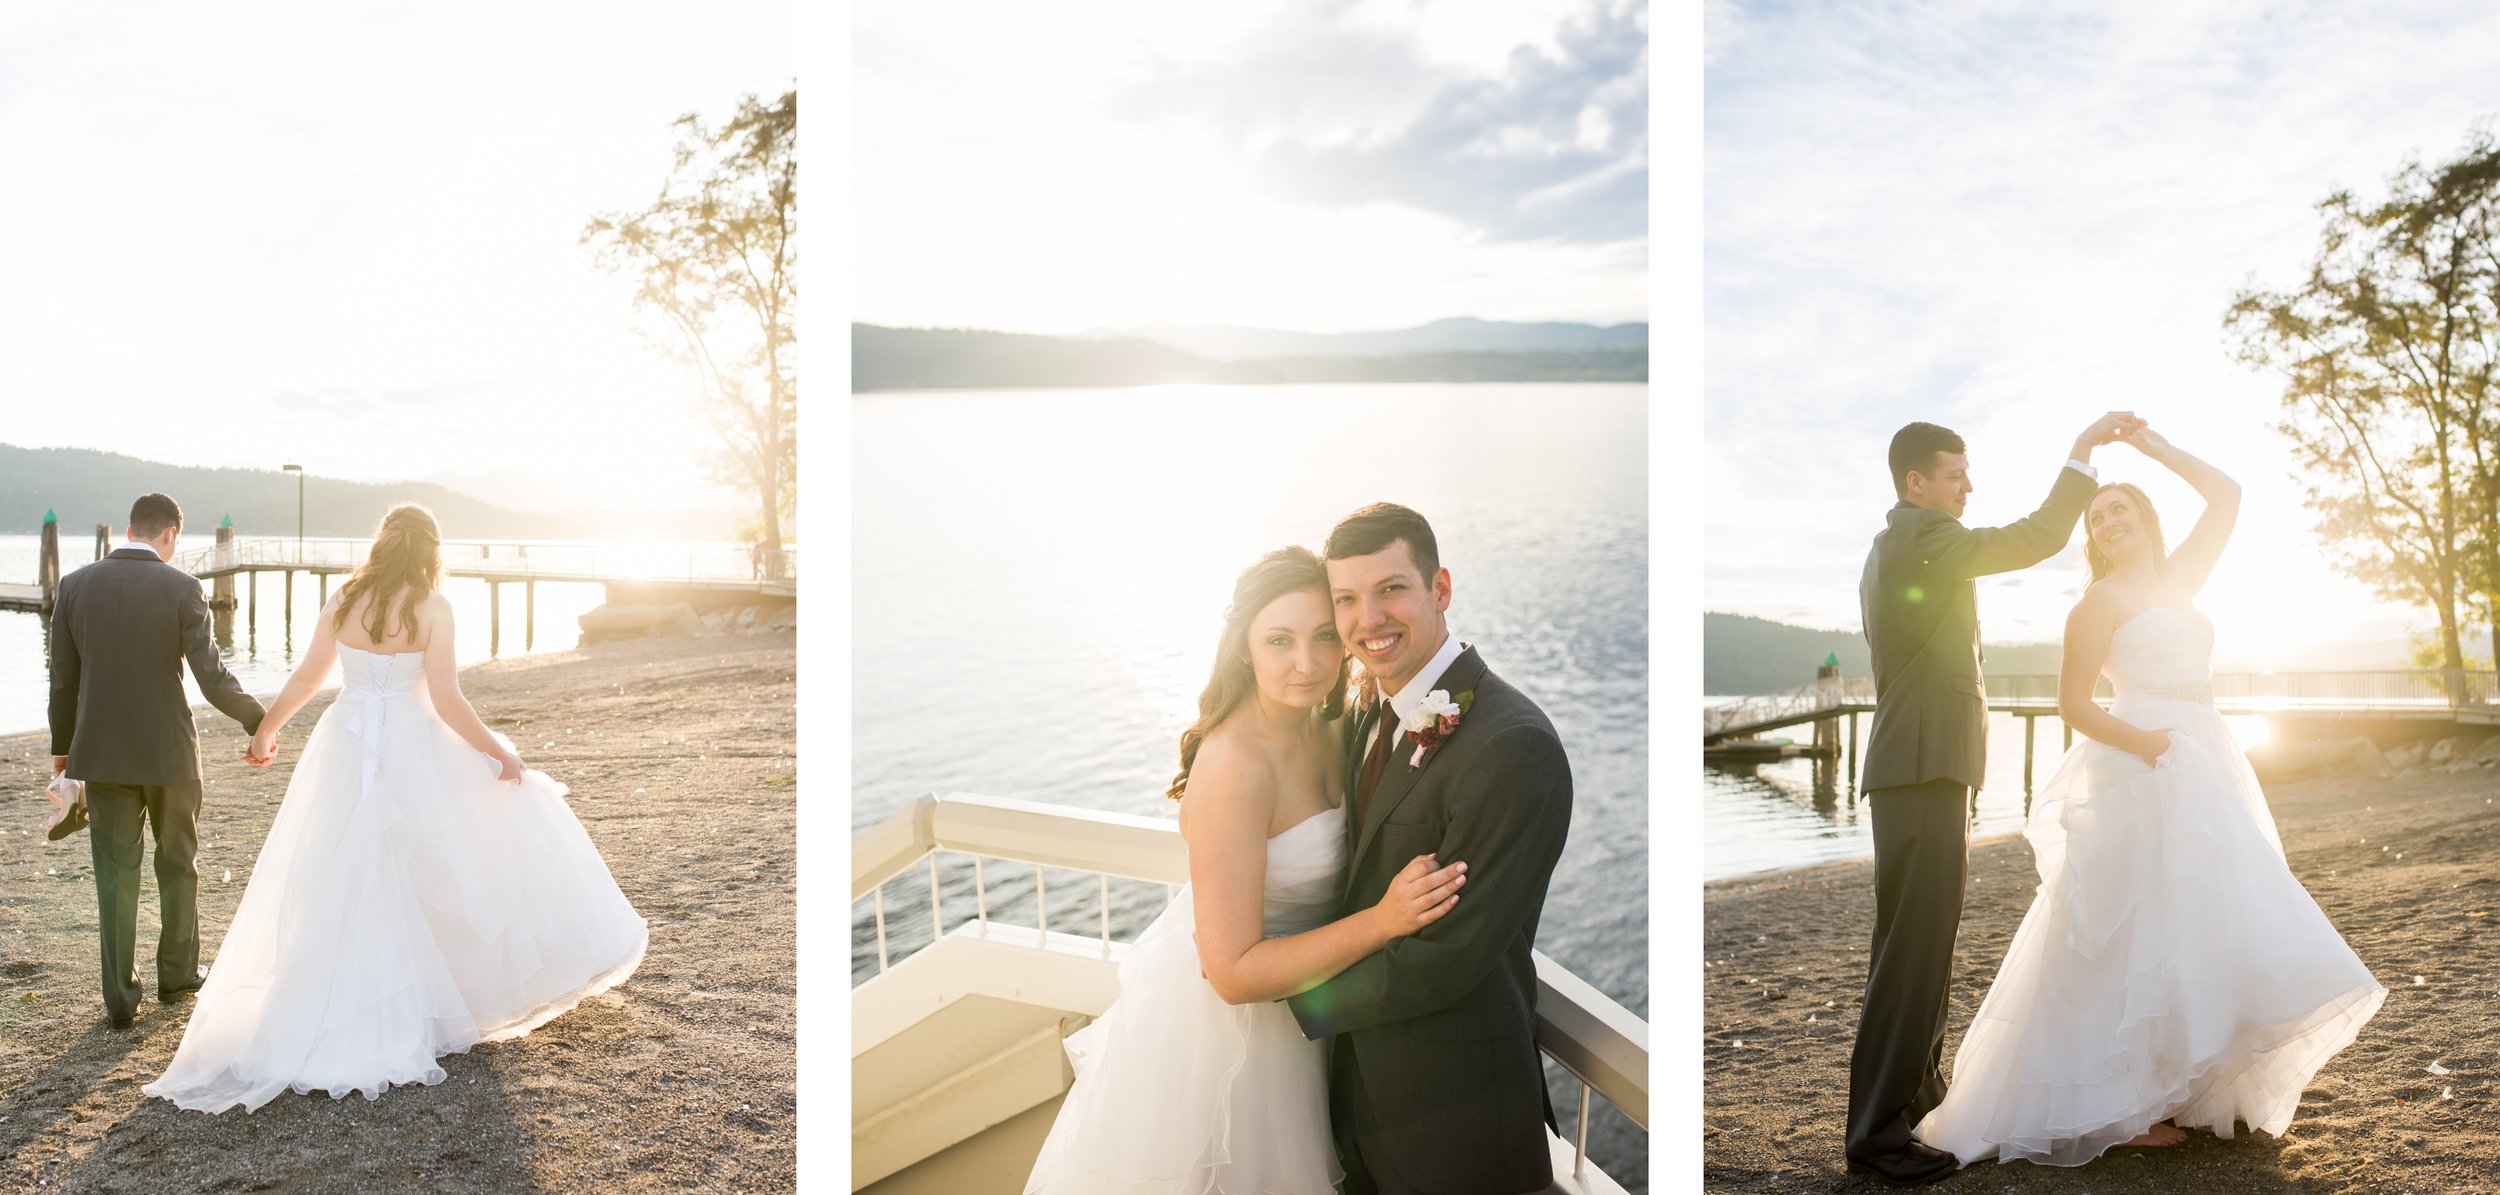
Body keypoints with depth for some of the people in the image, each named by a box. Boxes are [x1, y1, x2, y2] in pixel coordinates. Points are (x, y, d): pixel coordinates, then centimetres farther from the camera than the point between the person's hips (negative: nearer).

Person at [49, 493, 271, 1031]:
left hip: (102, 752, 2)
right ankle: (177, 974, 28)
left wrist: (62, 746, 16)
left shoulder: (75, 585, -1)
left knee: (115, 874, 8)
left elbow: (64, 678, 4)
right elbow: (210, 674, -14)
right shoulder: (181, 588, -12)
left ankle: (120, 997, 10)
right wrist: (258, 721, -1)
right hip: (168, 751, -2)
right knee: (178, 865, 16)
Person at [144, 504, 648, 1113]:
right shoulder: (432, 609, -11)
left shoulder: (343, 601, 1)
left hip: (343, 752, 4)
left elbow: (305, 679, 9)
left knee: (342, 888, 12)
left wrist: (266, 729, 25)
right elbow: (447, 702, -13)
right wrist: (498, 752, -3)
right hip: (410, 754, -4)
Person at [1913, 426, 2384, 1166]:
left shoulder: (2176, 582, 17)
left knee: (2193, 933, 7)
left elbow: (2225, 495, 18)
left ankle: (2176, 1091, 14)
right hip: (2141, 775, -8)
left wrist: (2148, 442, 15)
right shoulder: (2102, 600, -1)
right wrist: (2141, 741, -21)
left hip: (2204, 774, 8)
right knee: (2138, 934, -9)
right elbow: (2073, 703, -7)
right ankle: (2115, 1107, -6)